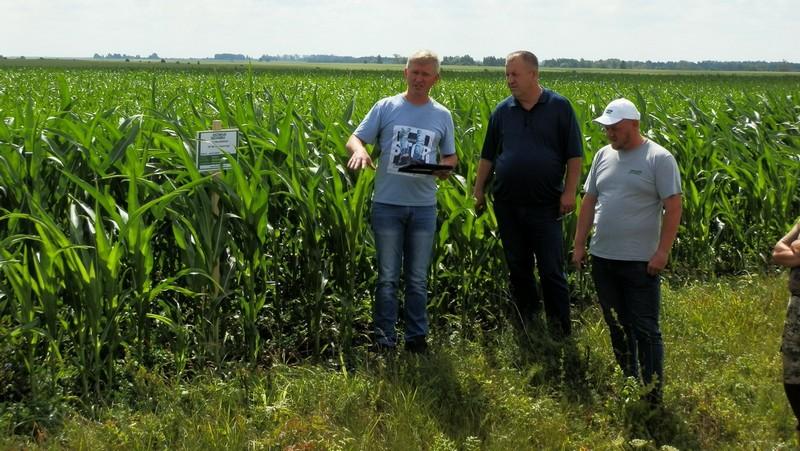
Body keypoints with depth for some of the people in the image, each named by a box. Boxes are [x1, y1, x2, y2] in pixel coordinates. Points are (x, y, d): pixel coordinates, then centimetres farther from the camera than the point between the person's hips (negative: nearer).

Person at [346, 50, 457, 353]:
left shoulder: (442, 116, 7)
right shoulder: (386, 107, 1)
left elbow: (451, 156, 16)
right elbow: (354, 139, -2)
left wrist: (445, 168, -8)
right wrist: (360, 150, -26)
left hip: (424, 206, 2)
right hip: (387, 204, -2)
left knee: (418, 279, 11)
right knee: (388, 277, 5)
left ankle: (417, 337, 21)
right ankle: (384, 340, 13)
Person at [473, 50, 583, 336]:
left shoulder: (559, 107, -2)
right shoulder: (502, 111, 7)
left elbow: (574, 155, -2)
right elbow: (487, 156, 13)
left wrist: (570, 192, -9)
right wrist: (479, 190, 8)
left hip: (545, 205, -3)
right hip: (508, 204, 4)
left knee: (551, 270, -1)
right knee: (518, 268, 11)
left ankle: (561, 332, 8)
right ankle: (527, 327, 25)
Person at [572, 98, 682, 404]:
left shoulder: (659, 159, -8)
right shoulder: (603, 156, 9)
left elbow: (673, 207, -10)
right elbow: (589, 202, 14)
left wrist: (662, 252, -16)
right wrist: (579, 244, 10)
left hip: (640, 262, -6)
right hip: (603, 258, 6)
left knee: (645, 330, -1)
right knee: (617, 327, 15)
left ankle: (653, 396, 7)